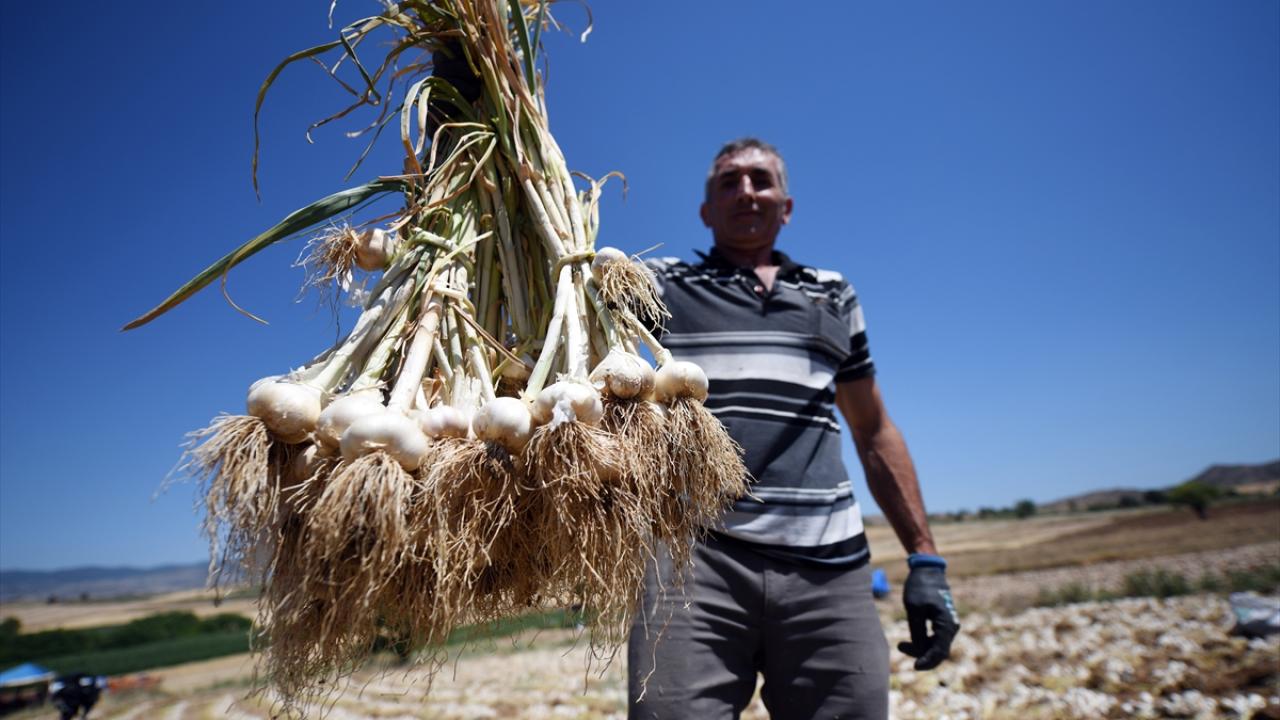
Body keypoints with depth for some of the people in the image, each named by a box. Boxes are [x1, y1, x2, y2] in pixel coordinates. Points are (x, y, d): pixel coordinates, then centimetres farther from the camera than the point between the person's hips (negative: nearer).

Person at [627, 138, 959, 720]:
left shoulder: (834, 297, 19)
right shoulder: (663, 285, 13)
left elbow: (875, 433, 20)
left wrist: (925, 558, 14)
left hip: (829, 569, 3)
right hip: (693, 553, -2)